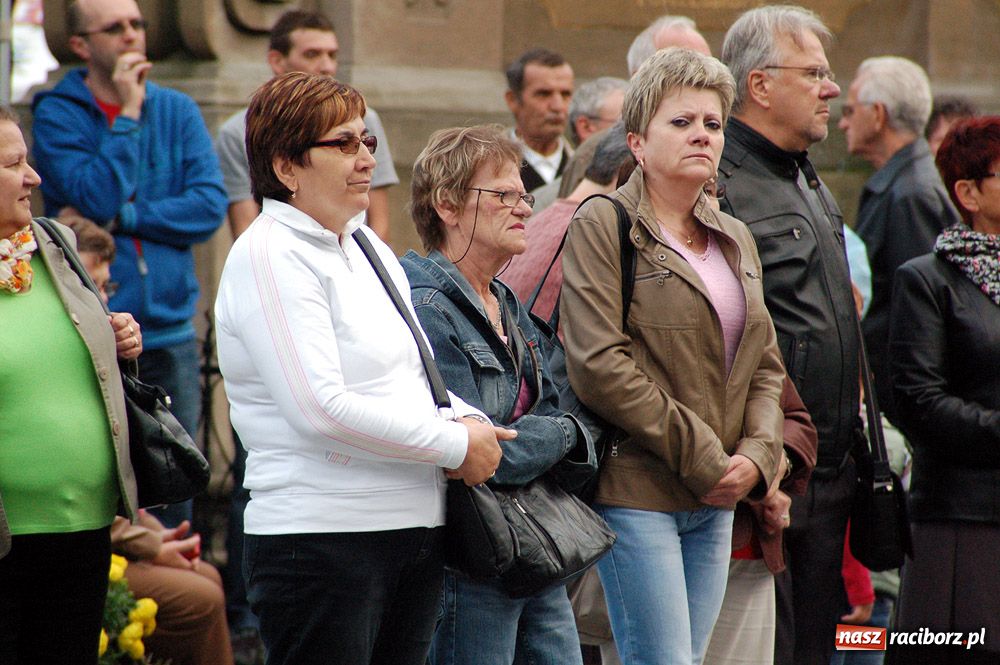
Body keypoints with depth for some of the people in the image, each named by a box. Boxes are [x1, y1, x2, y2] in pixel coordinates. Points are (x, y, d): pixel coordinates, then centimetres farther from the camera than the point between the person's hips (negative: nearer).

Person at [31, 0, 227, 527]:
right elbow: (97, 198, -14)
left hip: (169, 333, 3)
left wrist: (121, 217, -10)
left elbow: (211, 205, -2)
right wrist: (128, 115, -11)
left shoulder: (177, 110, 10)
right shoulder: (57, 114, 0)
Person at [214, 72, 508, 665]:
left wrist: (467, 421, 1)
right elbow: (321, 409, -20)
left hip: (415, 528, 8)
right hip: (322, 541, -8)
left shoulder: (369, 248, 16)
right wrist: (456, 446, -14)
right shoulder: (269, 257, -11)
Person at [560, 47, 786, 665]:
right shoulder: (601, 225, -5)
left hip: (717, 499, 7)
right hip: (636, 490, -7)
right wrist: (700, 457, -13)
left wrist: (757, 455, -1)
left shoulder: (736, 239, 17)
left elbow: (766, 365, 18)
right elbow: (599, 366, -14)